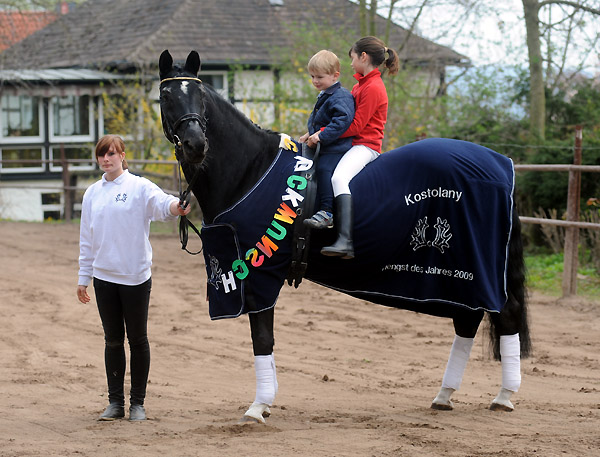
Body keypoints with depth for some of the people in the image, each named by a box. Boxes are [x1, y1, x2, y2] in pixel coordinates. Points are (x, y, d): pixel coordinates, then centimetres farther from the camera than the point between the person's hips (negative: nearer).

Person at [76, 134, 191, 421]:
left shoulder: (139, 187, -4)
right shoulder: (92, 193, 10)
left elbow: (161, 203, -24)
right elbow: (87, 239, 14)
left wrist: (176, 207, -47)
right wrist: (83, 278, 13)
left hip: (135, 276, -4)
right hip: (103, 277, 4)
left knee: (137, 340, 4)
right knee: (113, 340, 9)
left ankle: (137, 403, 11)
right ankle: (115, 401, 16)